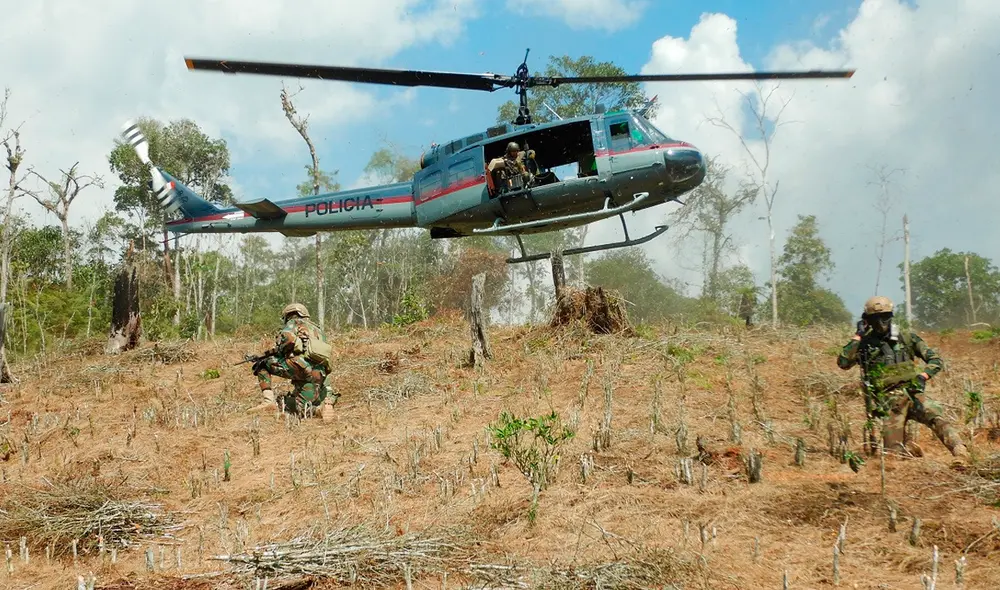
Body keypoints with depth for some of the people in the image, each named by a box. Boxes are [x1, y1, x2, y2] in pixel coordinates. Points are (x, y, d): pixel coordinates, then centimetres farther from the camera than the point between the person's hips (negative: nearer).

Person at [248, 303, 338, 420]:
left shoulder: (294, 322, 14)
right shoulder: (317, 329, 36)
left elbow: (288, 337, -9)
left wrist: (271, 353, 8)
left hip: (300, 366, -7)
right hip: (319, 374, 7)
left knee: (263, 364, 11)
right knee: (300, 411, 13)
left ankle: (268, 400, -5)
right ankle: (328, 400, -14)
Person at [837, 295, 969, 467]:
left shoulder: (907, 338, 9)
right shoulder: (864, 343, 7)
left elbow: (936, 360, 7)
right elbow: (843, 362, -8)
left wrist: (923, 376, -13)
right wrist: (858, 336, -7)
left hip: (912, 393, 0)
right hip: (888, 401, 0)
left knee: (937, 418, -31)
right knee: (894, 452, -6)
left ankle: (960, 452, -36)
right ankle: (910, 448, 25)